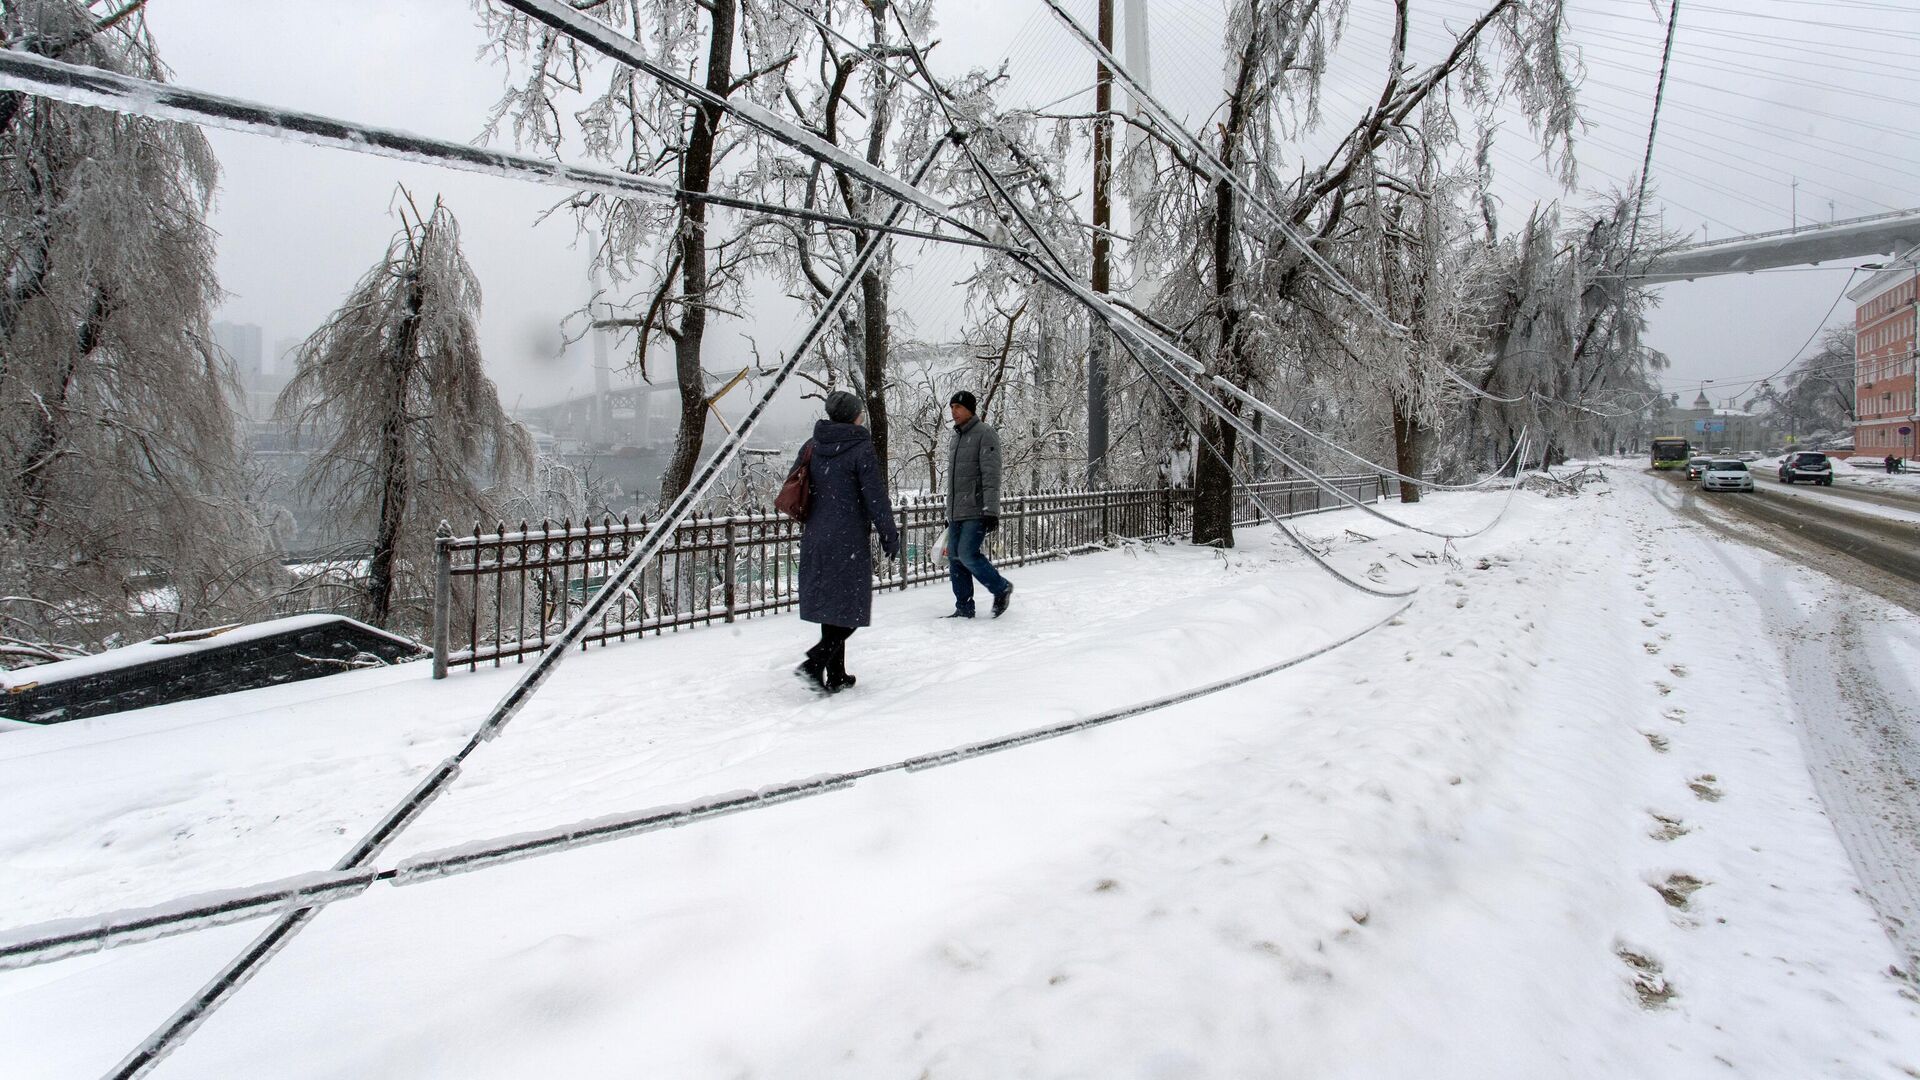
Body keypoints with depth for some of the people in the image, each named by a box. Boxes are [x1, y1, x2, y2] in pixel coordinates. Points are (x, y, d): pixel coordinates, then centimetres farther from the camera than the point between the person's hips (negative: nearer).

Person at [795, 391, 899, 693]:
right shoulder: (860, 450, -11)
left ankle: (836, 677, 19)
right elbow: (876, 499, -11)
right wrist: (890, 537, -2)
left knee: (831, 607, 14)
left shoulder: (811, 447, 7)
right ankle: (814, 663, -12)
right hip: (848, 542, -7)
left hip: (815, 540, 7)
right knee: (850, 610, 3)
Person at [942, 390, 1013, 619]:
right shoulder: (957, 437, 19)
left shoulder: (985, 434, -8)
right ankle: (964, 608, 13)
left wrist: (991, 510, -24)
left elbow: (991, 476, -16)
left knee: (968, 554, -15)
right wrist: (949, 513, 23)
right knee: (954, 558, 5)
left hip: (976, 513, -8)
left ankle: (1002, 588, 7)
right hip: (956, 513, 8)